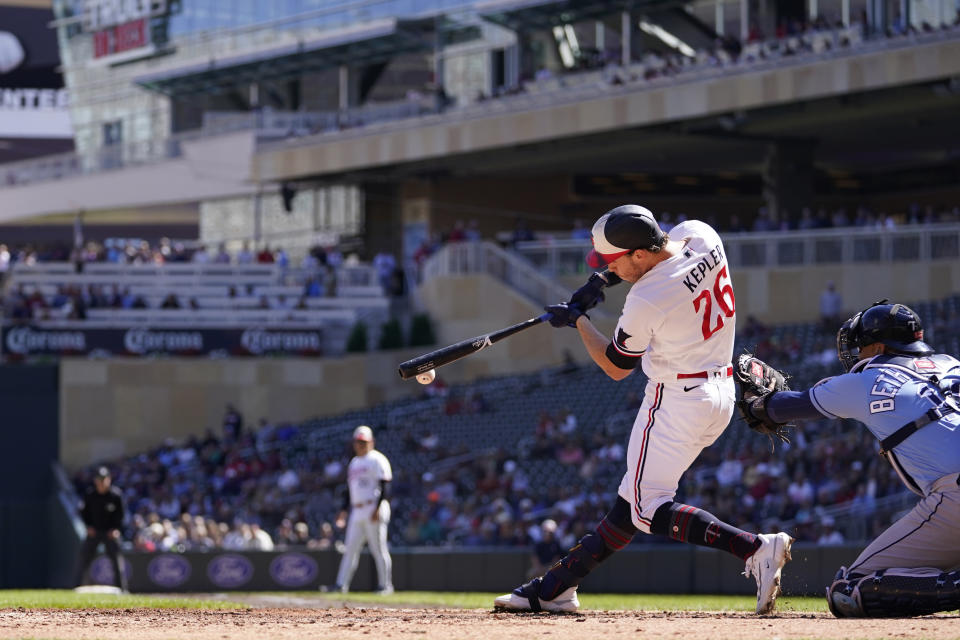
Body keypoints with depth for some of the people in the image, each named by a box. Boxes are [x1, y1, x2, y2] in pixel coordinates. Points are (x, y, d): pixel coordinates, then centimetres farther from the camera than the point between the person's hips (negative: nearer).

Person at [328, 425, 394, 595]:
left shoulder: (377, 459, -4)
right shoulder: (354, 463, 21)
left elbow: (384, 486, -12)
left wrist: (377, 508, -20)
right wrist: (343, 510, 19)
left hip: (373, 509, -8)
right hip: (357, 511, 8)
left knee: (378, 549, -6)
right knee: (350, 548, 3)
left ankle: (385, 585, -2)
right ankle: (341, 585, 1)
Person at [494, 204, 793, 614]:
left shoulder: (645, 301, -24)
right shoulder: (700, 235, -5)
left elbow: (615, 368, -6)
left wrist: (577, 320, 7)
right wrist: (605, 279, 10)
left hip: (676, 398, -10)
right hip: (721, 393, 10)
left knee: (647, 508, -6)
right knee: (633, 497, 13)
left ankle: (754, 548, -21)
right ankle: (557, 587, 20)